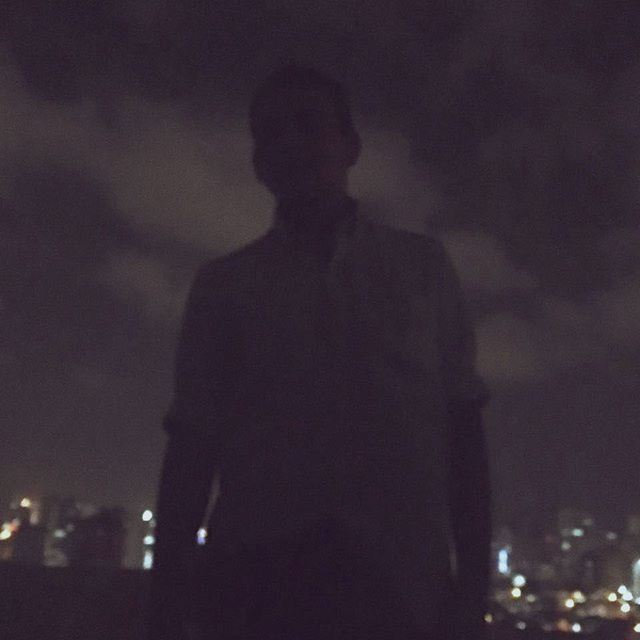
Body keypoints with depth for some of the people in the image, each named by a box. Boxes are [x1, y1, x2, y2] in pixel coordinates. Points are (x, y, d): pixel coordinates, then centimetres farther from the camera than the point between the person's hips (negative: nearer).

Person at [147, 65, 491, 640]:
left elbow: (461, 424, 9)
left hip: (399, 579, 0)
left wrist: (474, 581, 2)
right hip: (259, 575, 1)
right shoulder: (223, 284, 12)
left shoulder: (423, 266, 12)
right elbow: (192, 440, 8)